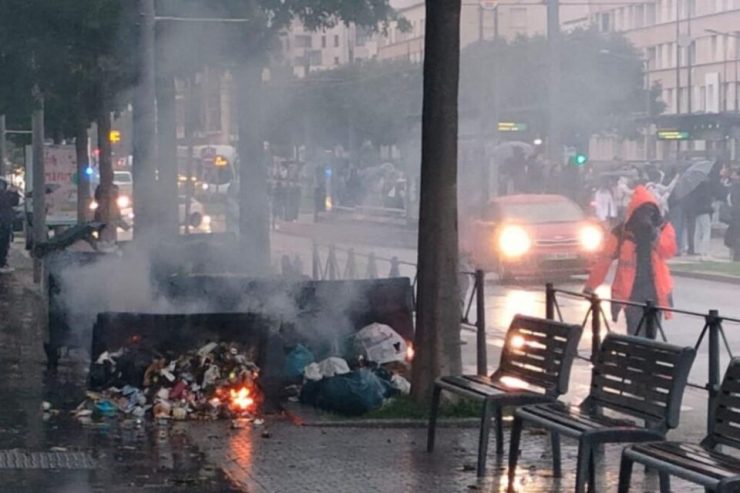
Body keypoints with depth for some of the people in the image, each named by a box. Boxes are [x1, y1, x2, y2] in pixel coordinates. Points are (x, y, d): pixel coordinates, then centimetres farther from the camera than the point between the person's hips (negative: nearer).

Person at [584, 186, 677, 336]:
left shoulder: (663, 228, 3)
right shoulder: (621, 232, -2)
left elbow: (669, 251, -12)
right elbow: (604, 259, -2)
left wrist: (654, 233, -23)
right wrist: (590, 286, -4)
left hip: (655, 290, 2)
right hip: (631, 292, -2)